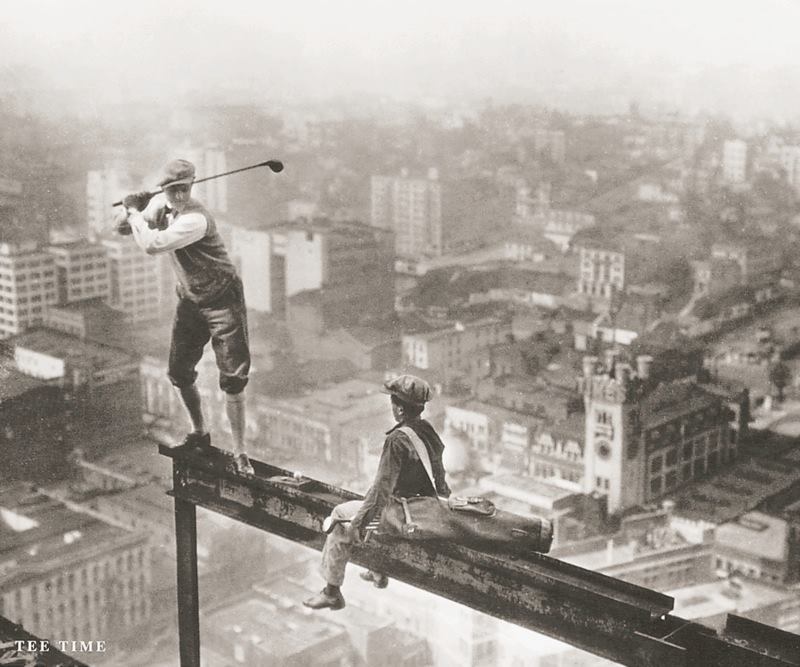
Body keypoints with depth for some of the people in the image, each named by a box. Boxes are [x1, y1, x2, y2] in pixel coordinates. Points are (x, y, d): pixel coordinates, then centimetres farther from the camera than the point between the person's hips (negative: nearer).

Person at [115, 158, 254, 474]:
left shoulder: (195, 219, -29)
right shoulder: (160, 204, -3)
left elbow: (151, 245, -35)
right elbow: (121, 227, 8)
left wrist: (136, 214, -18)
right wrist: (132, 209, -13)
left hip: (222, 300, -8)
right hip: (189, 300, 8)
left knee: (232, 380, -10)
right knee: (179, 374, 11)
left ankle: (239, 454, -3)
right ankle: (199, 433, 33)